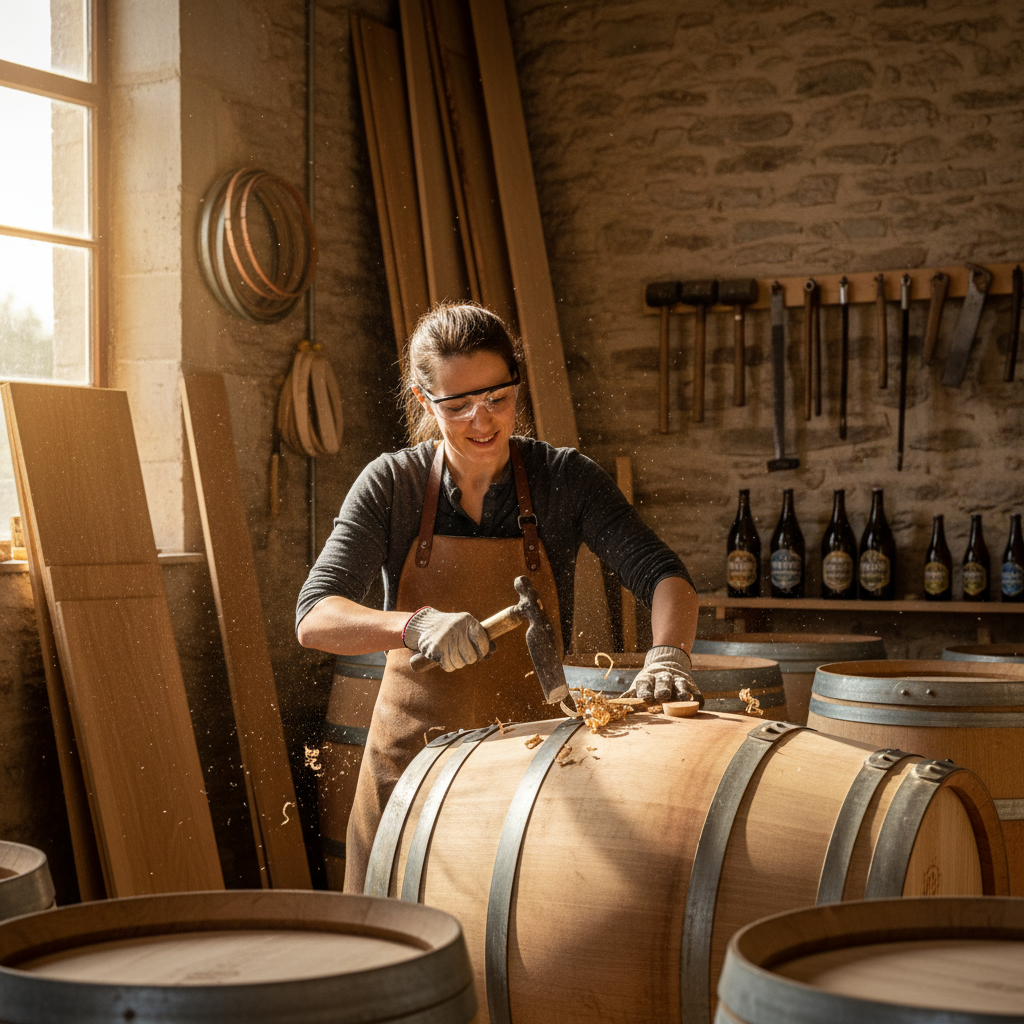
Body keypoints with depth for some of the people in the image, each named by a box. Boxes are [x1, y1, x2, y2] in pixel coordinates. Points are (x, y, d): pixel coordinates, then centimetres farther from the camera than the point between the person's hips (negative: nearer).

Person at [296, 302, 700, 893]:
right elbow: (314, 618, -14)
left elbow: (663, 576, -12)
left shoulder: (564, 479, -5)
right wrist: (415, 625, -32)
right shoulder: (391, 485, -5)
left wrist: (666, 655, -33)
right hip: (412, 759, 1)